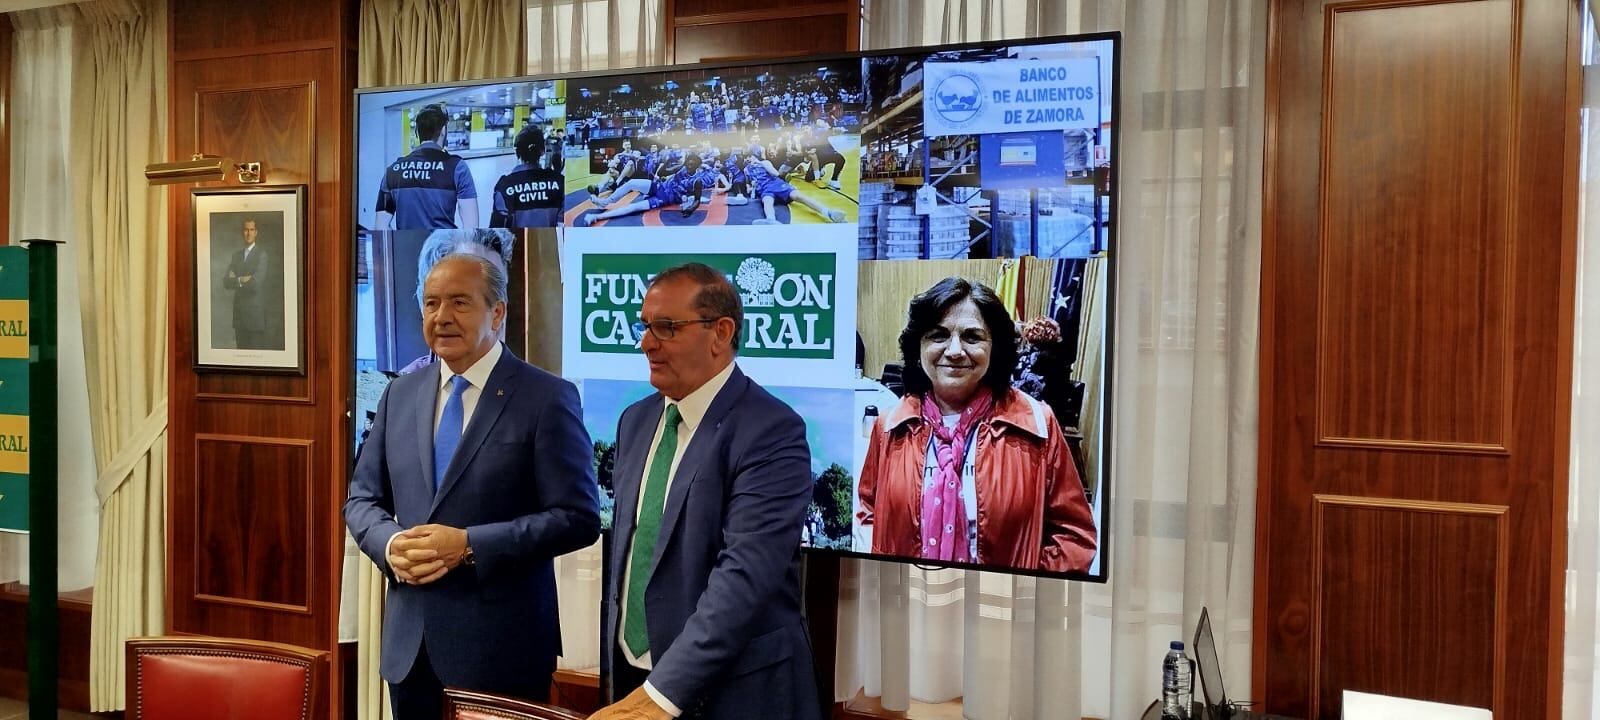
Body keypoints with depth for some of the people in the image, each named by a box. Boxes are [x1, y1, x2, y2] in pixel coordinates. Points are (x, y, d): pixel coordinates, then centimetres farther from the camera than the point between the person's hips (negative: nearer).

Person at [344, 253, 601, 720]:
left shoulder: (547, 398, -8)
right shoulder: (400, 394, 9)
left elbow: (578, 517, -13)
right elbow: (362, 499, 13)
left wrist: (471, 545, -20)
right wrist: (389, 543, -8)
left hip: (500, 642, -5)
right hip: (409, 639, 5)